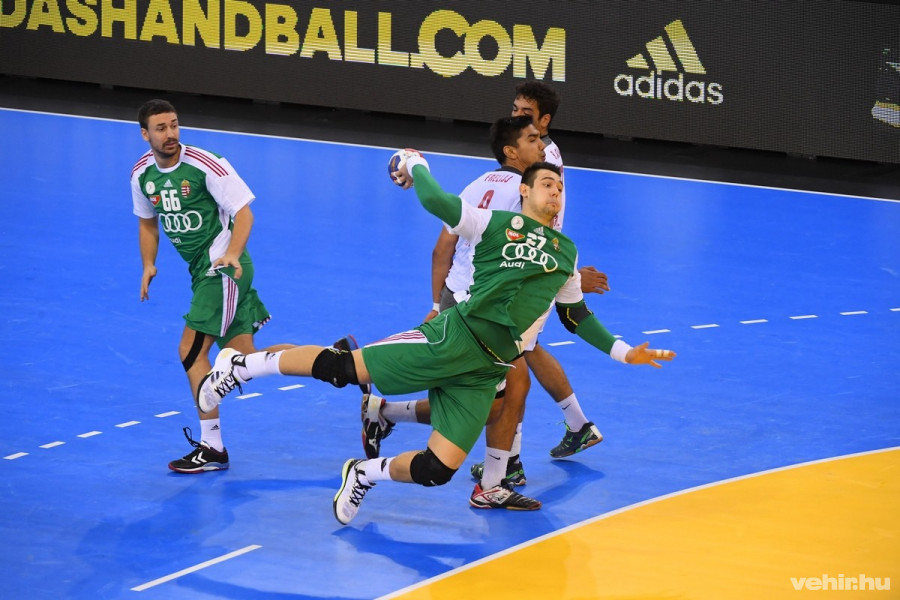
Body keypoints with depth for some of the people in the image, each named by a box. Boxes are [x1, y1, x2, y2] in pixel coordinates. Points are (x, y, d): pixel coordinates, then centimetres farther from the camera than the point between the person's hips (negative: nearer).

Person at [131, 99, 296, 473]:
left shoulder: (205, 164, -17)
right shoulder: (142, 174, 4)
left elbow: (243, 212, -16)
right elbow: (148, 222, 20)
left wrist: (232, 254, -31)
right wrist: (148, 265, 5)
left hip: (225, 268, -8)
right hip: (201, 270, 8)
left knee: (191, 350, -15)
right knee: (244, 362, 8)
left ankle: (212, 447, -7)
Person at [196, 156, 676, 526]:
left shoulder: (565, 253, 21)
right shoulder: (495, 223, 3)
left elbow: (576, 315, 32)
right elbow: (435, 200, -7)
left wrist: (622, 352, 31)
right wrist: (416, 164, 10)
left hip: (486, 370, 5)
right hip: (453, 339, -5)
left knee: (437, 470, -7)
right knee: (344, 369, -13)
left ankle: (365, 474, 20)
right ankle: (243, 364, 4)